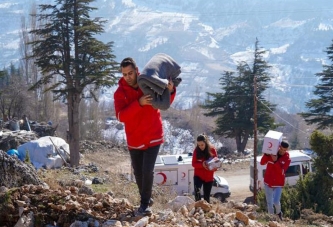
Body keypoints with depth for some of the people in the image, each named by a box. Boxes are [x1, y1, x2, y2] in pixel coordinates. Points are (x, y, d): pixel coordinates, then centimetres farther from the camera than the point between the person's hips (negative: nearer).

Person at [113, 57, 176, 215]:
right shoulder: (120, 93, -10)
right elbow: (120, 116, -24)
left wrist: (170, 91, -16)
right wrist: (139, 103, -35)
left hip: (153, 137, -1)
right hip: (134, 140, 1)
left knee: (147, 171, -12)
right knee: (138, 172, 11)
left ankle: (144, 204, 1)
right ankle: (146, 198, 33)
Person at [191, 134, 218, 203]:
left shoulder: (212, 150, -7)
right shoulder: (196, 151, -5)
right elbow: (194, 164, -5)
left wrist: (214, 167, -24)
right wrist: (202, 164, -24)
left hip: (209, 177, 1)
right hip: (198, 176, 0)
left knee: (207, 197, 8)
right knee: (197, 192, -24)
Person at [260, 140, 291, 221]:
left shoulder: (287, 159, -8)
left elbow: (282, 171, -20)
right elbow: (262, 162, -9)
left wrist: (276, 161, -31)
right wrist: (266, 154, -26)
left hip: (278, 184, -2)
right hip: (268, 182, 2)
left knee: (276, 202, -11)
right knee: (269, 202, 6)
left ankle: (278, 213, 20)